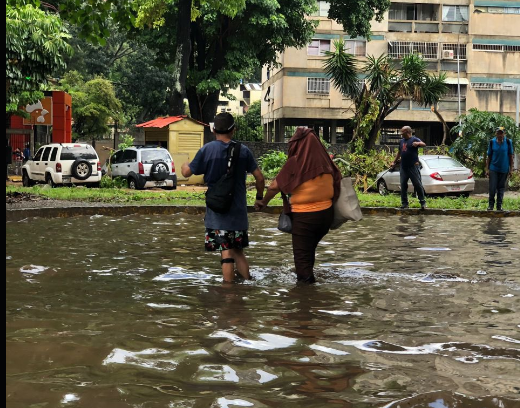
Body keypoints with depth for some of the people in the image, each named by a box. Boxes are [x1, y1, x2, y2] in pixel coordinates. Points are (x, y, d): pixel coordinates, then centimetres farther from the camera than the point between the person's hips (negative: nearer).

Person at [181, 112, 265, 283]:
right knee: (238, 251, 18)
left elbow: (187, 172, -1)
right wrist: (259, 197, 19)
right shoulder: (243, 151, 0)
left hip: (217, 211, -3)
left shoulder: (207, 150, -8)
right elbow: (259, 177, 2)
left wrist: (184, 165, 22)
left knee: (226, 253, -5)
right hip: (238, 211, 4)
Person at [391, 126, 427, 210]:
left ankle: (423, 202, 0)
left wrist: (418, 143, -40)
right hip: (403, 167, 7)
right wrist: (394, 162, 30)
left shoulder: (414, 139, -3)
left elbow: (424, 144, -19)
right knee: (403, 185, 6)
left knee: (418, 184, -6)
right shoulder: (401, 141, 18)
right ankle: (404, 203, 13)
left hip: (413, 167, -7)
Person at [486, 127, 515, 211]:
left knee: (501, 188, 9)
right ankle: (491, 205, 10)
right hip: (493, 168, 0)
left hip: (504, 169, 0)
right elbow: (489, 156, 4)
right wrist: (487, 169, 1)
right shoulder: (492, 142, -2)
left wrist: (511, 169, 0)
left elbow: (511, 156, 2)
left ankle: (499, 206, 17)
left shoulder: (508, 142, -3)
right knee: (492, 188, -4)